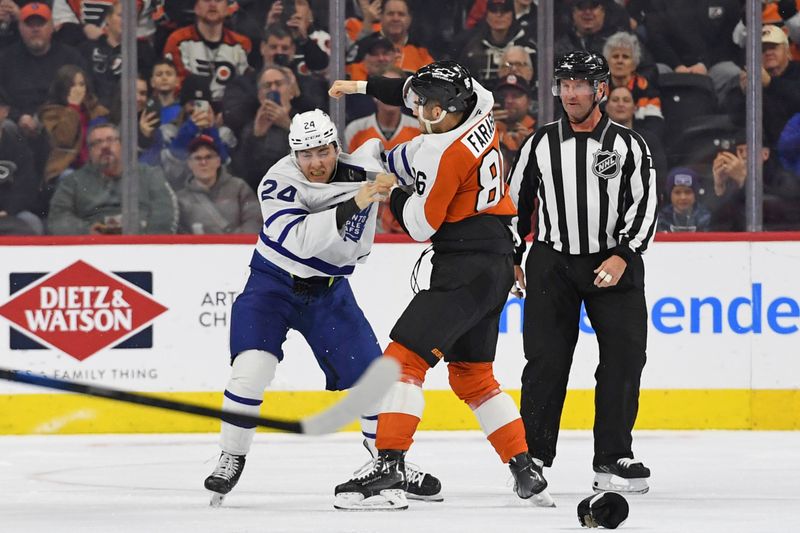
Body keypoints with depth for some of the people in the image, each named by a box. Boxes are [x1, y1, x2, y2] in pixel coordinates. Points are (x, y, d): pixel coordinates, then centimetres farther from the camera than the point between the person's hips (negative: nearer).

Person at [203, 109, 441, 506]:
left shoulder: (361, 171, -13)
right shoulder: (278, 181, -23)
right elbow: (299, 241, -35)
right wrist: (351, 205, -43)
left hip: (329, 292, 3)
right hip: (273, 285, -3)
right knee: (251, 368, -21)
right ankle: (231, 459, -5)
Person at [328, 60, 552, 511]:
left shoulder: (442, 153, -20)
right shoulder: (479, 109, 4)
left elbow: (420, 224, -11)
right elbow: (416, 92, 24)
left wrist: (392, 191, 7)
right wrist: (363, 87, 28)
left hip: (465, 267, -10)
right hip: (497, 266, 10)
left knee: (405, 355, -12)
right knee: (472, 373, 19)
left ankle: (389, 472, -21)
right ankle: (527, 472, 18)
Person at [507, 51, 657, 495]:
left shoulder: (627, 145, 1)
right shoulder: (541, 144, 5)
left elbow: (644, 206, -2)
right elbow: (517, 201, 14)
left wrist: (622, 256, -14)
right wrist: (511, 258, 12)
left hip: (612, 264, -1)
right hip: (552, 263, 1)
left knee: (624, 356, -6)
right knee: (545, 361, -4)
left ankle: (613, 458, 1)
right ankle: (533, 457, 3)